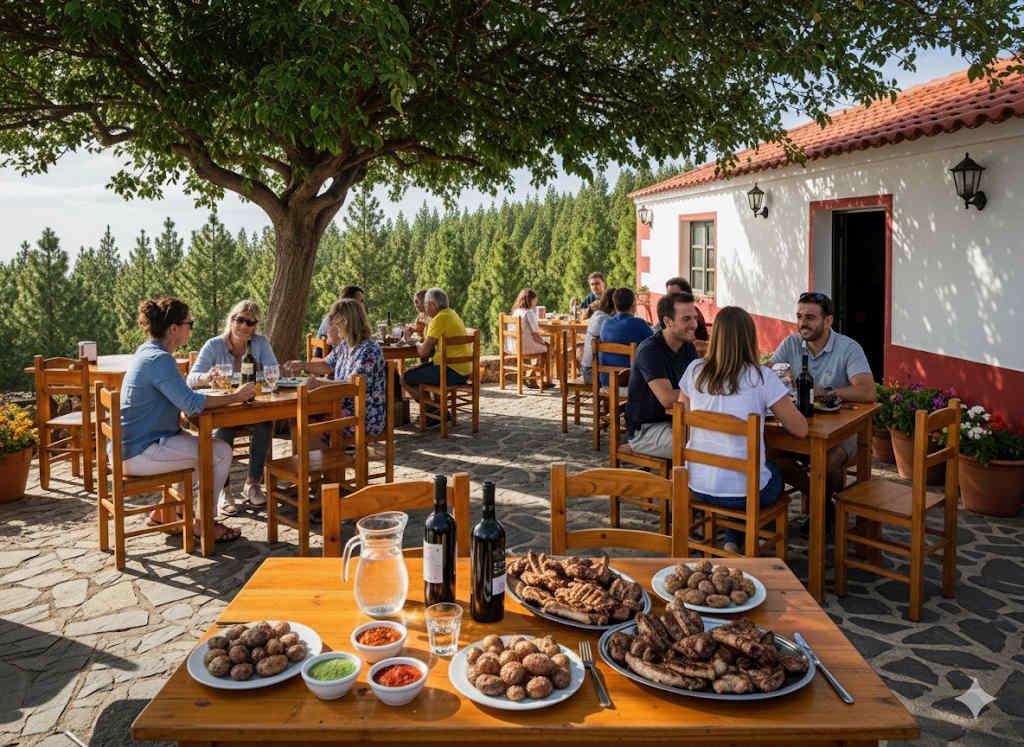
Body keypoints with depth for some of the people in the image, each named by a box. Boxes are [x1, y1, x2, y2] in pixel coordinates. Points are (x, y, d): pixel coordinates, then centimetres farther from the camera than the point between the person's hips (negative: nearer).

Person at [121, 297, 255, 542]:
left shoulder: (147, 352, 11)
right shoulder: (160, 359, -20)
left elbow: (181, 397, 17)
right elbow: (191, 404, -27)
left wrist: (219, 392, 5)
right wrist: (235, 397, -17)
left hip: (133, 446, 10)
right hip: (141, 453, -10)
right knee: (221, 452, -9)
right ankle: (203, 523, 3)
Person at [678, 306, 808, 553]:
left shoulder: (695, 370, -5)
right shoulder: (761, 377, -15)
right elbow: (800, 429, -7)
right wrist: (779, 406, 12)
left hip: (697, 486, 4)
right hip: (744, 492, -4)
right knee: (776, 474, 32)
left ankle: (732, 543, 31)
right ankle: (736, 542, 29)